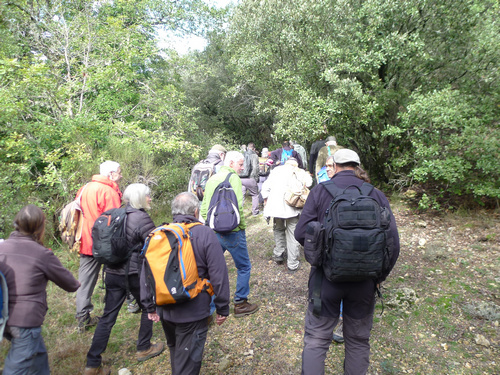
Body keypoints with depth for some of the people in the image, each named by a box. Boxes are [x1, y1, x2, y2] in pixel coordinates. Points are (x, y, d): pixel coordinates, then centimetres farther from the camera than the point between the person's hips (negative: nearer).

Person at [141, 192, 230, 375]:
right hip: (193, 313, -5)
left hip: (165, 311, 5)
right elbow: (219, 275, -15)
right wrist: (222, 308, -3)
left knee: (175, 352, 29)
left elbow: (145, 274, 2)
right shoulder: (205, 234, -15)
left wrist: (150, 307, 13)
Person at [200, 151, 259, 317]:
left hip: (213, 232, 7)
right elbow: (237, 206, -22)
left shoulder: (211, 179, 11)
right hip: (232, 232, -7)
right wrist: (242, 225, -9)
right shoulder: (233, 177, -11)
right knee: (244, 267, 10)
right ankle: (240, 304, 19)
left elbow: (203, 208, 13)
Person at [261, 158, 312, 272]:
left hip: (276, 205, 2)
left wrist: (266, 202, 21)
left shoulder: (276, 170, 15)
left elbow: (265, 187, 12)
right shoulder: (300, 172, 10)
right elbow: (308, 182, -8)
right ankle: (292, 264, 12)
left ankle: (278, 255, 23)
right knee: (293, 234, 6)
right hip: (292, 207, -2)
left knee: (278, 229, 24)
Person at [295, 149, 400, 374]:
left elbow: (301, 234, -12)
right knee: (358, 341, 22)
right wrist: (379, 276, 7)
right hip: (364, 282, 2)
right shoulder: (376, 195, -3)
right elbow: (393, 241, -5)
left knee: (316, 339, 14)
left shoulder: (320, 191, -9)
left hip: (326, 277, -2)